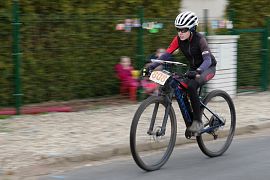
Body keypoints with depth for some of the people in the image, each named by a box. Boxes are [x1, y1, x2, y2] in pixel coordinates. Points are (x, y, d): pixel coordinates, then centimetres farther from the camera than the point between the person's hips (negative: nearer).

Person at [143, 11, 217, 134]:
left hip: (207, 68, -6)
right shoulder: (178, 39, -11)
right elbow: (167, 54, -15)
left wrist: (198, 71, -56)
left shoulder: (199, 39, -26)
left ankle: (198, 122, -23)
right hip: (193, 68, 6)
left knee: (191, 86, -32)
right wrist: (151, 66, -29)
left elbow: (207, 59, -36)